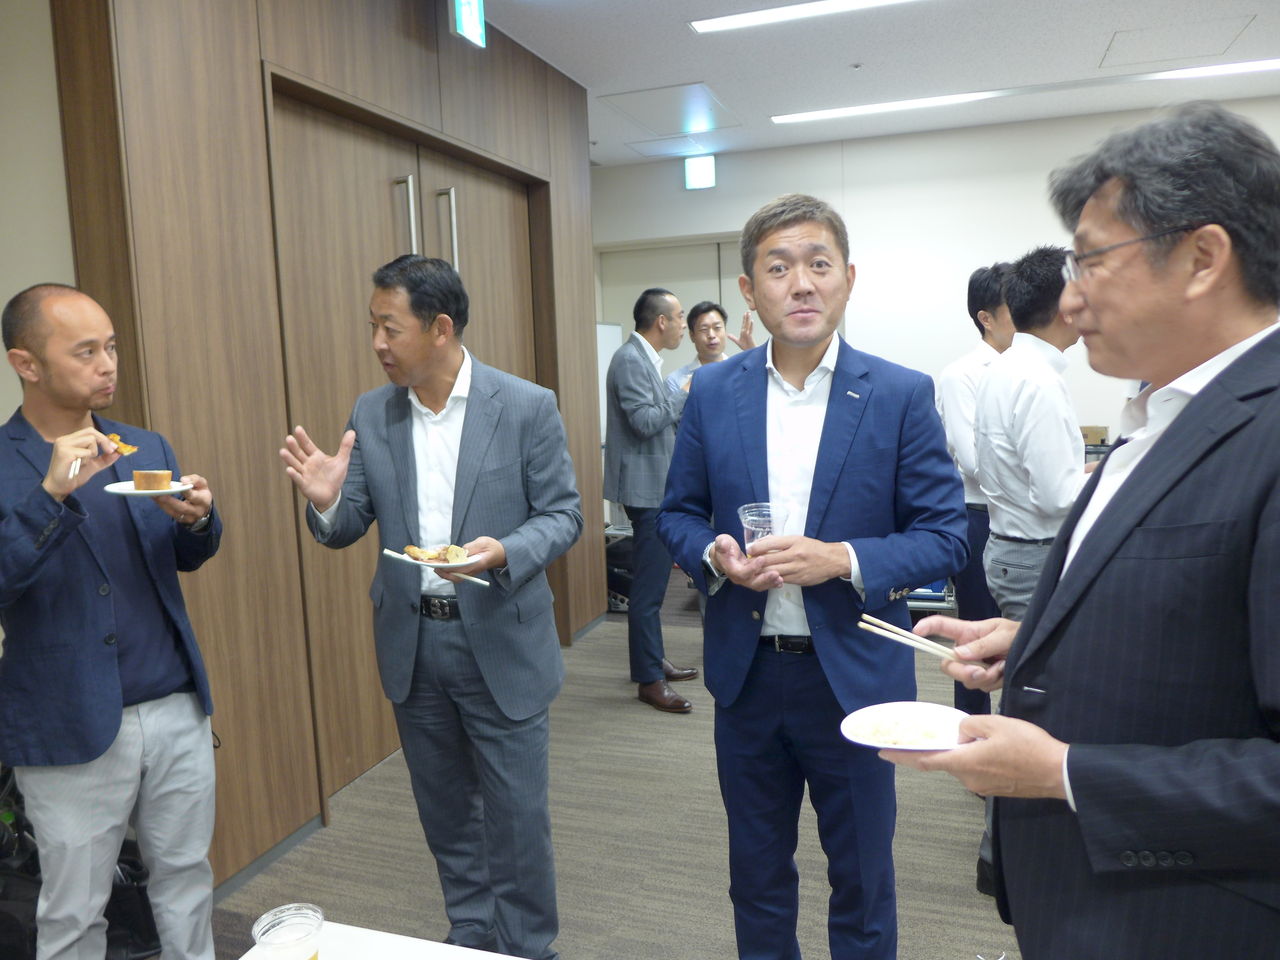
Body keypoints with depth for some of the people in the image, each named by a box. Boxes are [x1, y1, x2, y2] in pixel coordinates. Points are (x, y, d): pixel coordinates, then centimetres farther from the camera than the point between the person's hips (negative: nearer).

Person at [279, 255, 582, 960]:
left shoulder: (526, 406, -11)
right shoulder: (370, 414, 1)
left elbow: (562, 514, -7)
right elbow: (345, 531, 4)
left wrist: (505, 551, -26)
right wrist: (326, 502, -19)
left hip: (500, 641, -4)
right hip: (411, 642, 4)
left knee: (515, 810, 8)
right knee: (444, 807, 20)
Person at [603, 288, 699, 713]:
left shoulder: (644, 359, 15)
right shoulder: (630, 360, -15)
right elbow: (645, 420, -23)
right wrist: (683, 395, -13)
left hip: (656, 486, 11)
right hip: (645, 487, -11)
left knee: (653, 581, 18)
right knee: (648, 586, -5)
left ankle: (653, 660, 30)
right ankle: (649, 680, 4)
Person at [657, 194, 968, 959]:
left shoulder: (902, 395, -9)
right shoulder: (713, 392, -1)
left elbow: (946, 537, -8)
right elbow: (679, 513, 6)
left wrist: (844, 559, -24)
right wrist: (713, 553, -15)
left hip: (856, 674, -2)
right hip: (746, 673, 3)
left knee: (862, 878, 18)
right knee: (757, 872, 22)